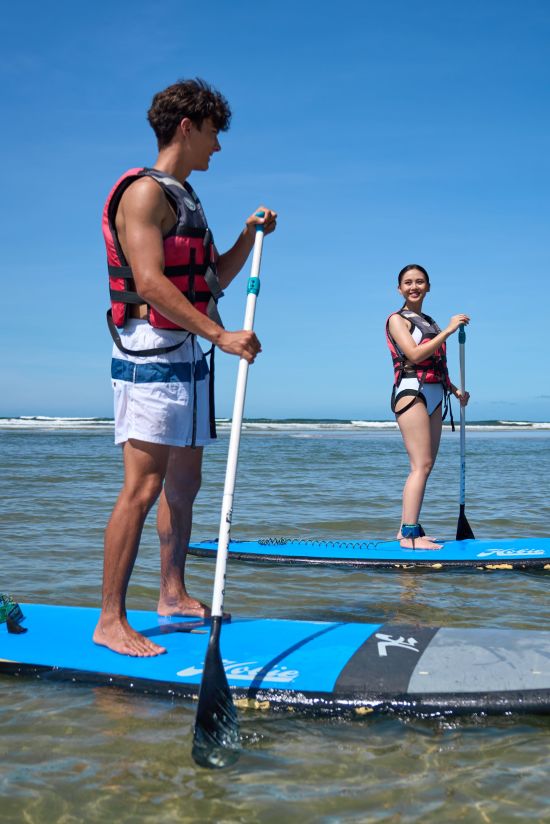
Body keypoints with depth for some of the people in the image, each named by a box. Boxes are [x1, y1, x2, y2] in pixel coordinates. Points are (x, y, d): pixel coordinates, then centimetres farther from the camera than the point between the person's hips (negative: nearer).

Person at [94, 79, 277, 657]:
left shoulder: (184, 199, 21)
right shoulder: (145, 191, -9)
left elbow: (214, 280, 26)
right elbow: (150, 283, -20)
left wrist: (248, 236, 12)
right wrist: (220, 334, -22)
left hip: (187, 358, 10)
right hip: (150, 353, -10)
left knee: (184, 483, 12)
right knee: (143, 486, -13)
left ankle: (173, 595, 23)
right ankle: (110, 620, -8)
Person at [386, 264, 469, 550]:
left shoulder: (429, 322, 22)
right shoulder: (397, 320, -1)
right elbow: (414, 355, -17)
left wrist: (455, 389, 15)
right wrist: (449, 330, -17)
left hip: (434, 396, 8)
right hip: (411, 391, -8)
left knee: (426, 465, 6)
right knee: (421, 465, -16)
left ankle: (407, 528, 12)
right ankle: (409, 535, -17)